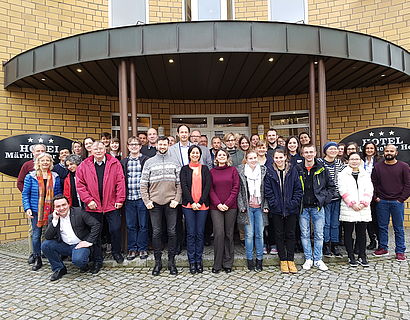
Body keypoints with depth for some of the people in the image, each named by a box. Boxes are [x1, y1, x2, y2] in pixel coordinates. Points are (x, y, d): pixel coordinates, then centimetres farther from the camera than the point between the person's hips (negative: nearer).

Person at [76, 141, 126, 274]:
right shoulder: (84, 166, 3)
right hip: (93, 206, 1)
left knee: (115, 229, 1)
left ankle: (116, 252, 28)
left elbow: (120, 182, -3)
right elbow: (80, 185, 1)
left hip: (112, 204, -1)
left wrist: (120, 199, -7)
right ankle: (97, 260, 23)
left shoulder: (114, 163, 0)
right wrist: (88, 200, -7)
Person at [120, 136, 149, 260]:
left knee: (143, 225, 6)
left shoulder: (146, 160, -1)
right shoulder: (123, 162, 10)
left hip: (142, 198, -3)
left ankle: (143, 248, 20)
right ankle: (132, 249, 23)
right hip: (129, 199, 3)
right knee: (130, 225, 10)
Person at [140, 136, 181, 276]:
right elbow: (143, 184, 4)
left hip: (171, 202, 0)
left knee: (172, 232, 4)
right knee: (156, 232, 6)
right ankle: (158, 261, 20)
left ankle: (171, 261, 18)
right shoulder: (149, 162, 5)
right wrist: (147, 201, -4)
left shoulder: (174, 162, 6)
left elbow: (179, 184, 5)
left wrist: (176, 199, -6)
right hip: (154, 203, 0)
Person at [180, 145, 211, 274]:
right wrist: (192, 202, -10)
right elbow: (184, 186, -1)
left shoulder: (205, 169, 10)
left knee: (200, 233, 4)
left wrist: (200, 202, -9)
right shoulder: (185, 169, 8)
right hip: (188, 205, -1)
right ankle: (192, 262, 11)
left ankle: (199, 260, 16)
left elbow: (207, 186, 1)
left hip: (202, 205, 1)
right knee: (191, 233, 1)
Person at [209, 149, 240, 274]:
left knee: (229, 234, 5)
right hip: (216, 207, 0)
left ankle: (228, 263, 17)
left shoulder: (233, 170, 6)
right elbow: (210, 190, 4)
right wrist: (218, 204, -8)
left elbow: (236, 188, 0)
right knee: (219, 234, -6)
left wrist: (227, 204, -9)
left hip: (231, 207, 0)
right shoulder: (212, 171, 9)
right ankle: (217, 264, 6)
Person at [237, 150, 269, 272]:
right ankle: (250, 259, 16)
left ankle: (259, 259, 19)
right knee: (249, 234, 2)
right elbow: (239, 190, 0)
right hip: (247, 207, -1)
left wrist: (266, 205, 1)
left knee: (259, 234, 6)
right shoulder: (240, 171, 1)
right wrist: (242, 206, -6)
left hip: (260, 207, 2)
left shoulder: (263, 170, 7)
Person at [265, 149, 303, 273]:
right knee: (279, 235, 9)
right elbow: (268, 191, -3)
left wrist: (294, 203, -8)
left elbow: (298, 189, 1)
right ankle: (283, 260, 21)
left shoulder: (293, 170, 2)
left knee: (291, 234, 9)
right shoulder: (269, 171, 0)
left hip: (291, 209, 1)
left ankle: (291, 260, 22)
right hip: (276, 210, 0)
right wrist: (274, 204, -11)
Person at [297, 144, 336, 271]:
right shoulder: (298, 170, 1)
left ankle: (318, 259, 21)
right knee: (305, 234, 7)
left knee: (319, 234, 7)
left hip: (317, 207, 0)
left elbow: (332, 186, 6)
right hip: (303, 207, 0)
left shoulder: (322, 169, 1)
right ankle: (308, 259, 21)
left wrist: (325, 199, -3)